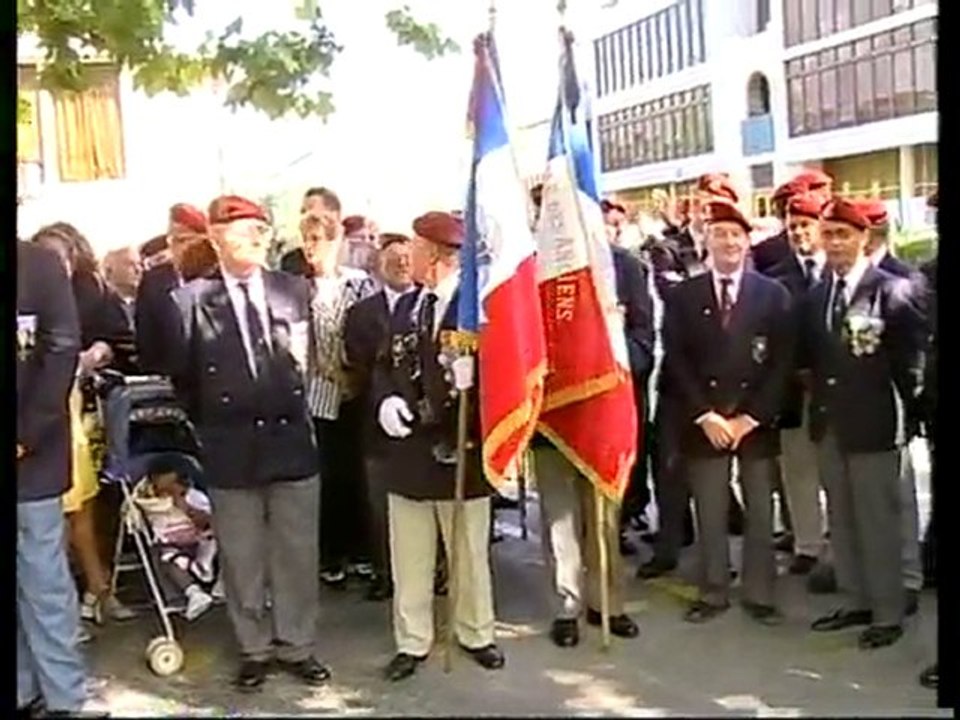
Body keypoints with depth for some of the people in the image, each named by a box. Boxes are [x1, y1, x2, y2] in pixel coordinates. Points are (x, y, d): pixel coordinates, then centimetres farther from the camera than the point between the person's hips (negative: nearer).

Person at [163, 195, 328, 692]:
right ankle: (254, 650, 26)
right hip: (231, 449, -1)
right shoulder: (190, 300, -4)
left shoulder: (295, 290, 2)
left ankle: (296, 646, 26)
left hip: (292, 440, 2)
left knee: (297, 553, 11)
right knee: (242, 558, 10)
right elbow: (182, 375, 3)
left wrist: (300, 414, 4)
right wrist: (209, 425, 5)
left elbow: (314, 354, 8)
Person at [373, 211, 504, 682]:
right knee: (409, 557, 12)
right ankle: (412, 642, 25)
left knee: (469, 553, 13)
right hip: (409, 448, 5)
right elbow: (385, 365, 13)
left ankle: (475, 634, 30)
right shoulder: (405, 305, 10)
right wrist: (386, 398, -7)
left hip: (461, 449, -5)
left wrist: (473, 377, -33)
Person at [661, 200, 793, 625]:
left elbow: (782, 364, -2)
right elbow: (676, 362, -1)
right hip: (704, 422, 0)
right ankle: (713, 593, 17)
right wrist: (705, 415, -9)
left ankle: (759, 594, 19)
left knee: (760, 512, 7)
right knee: (709, 514, 5)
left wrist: (749, 417, -8)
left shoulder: (773, 294, 2)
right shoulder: (684, 296, 4)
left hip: (757, 422, 0)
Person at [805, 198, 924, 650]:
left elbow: (910, 359, -8)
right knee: (841, 520, 14)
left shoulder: (892, 290, -9)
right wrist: (815, 394, 1)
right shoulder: (816, 295, 10)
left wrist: (910, 416, -8)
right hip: (828, 424, 6)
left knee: (878, 521, 2)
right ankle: (855, 601, 27)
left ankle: (887, 613, 15)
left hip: (872, 423, -6)